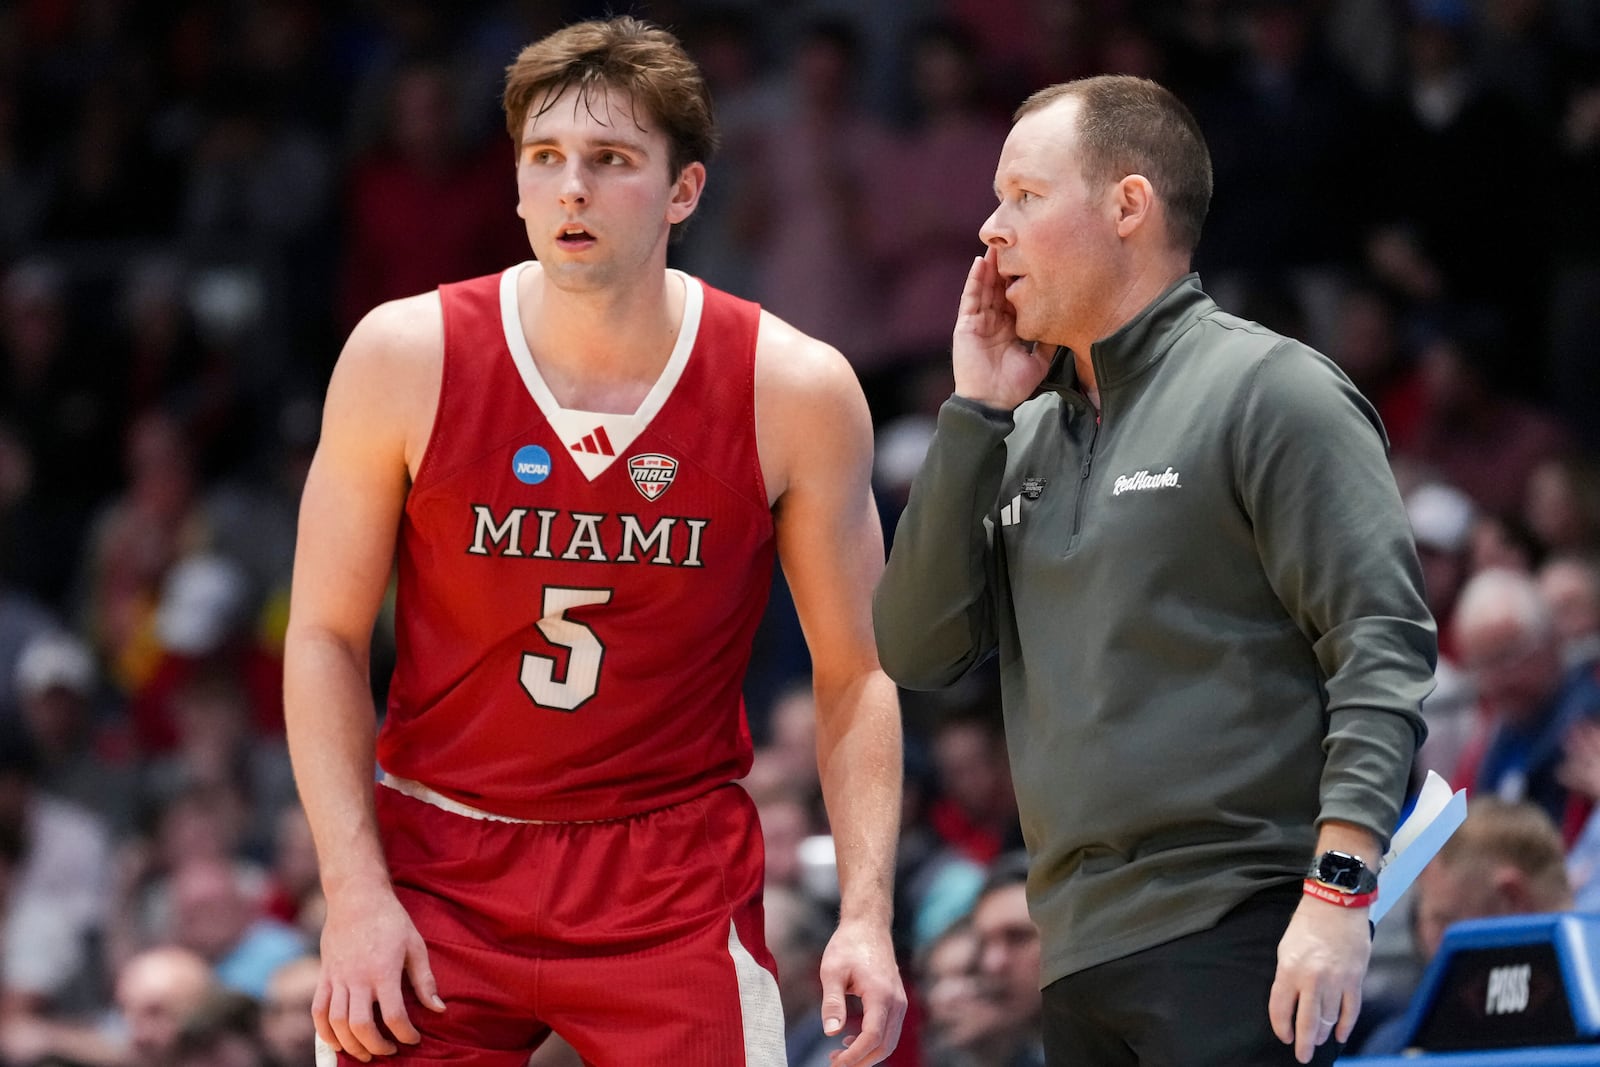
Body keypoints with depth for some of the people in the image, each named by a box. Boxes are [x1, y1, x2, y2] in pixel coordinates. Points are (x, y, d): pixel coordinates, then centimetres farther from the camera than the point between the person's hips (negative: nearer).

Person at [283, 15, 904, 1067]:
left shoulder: (796, 392, -7)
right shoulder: (409, 358, -7)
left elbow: (855, 673, 0)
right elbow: (327, 637, -1)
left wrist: (867, 914, -10)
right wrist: (355, 891, -10)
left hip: (676, 889, 0)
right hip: (433, 862, 0)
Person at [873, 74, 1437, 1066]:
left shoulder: (1271, 391, -3)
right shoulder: (1028, 438, 18)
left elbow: (1383, 646, -10)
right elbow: (918, 650, 10)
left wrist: (1339, 889, -20)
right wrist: (975, 413, 5)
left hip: (1235, 947, -7)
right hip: (1083, 949, 7)